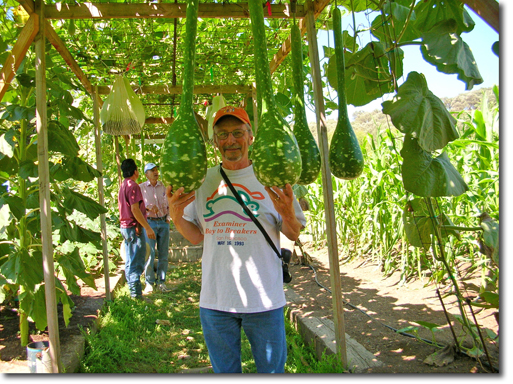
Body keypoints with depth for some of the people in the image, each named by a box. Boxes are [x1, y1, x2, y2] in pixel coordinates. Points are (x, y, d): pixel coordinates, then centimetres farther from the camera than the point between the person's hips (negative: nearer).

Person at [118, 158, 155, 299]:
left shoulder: (123, 185, 14)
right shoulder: (133, 186, -15)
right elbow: (135, 210, -21)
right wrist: (148, 227, -19)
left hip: (125, 226, 10)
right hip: (134, 227, -10)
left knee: (130, 261, 15)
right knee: (136, 262, -6)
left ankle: (132, 291, 23)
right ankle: (136, 295, -3)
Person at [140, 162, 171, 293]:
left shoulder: (164, 186, 11)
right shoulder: (141, 187, 3)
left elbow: (169, 203, 19)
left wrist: (168, 217, 6)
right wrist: (148, 208, -15)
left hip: (163, 222, 3)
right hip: (149, 222, -3)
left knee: (163, 254, 4)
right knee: (150, 254, -5)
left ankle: (161, 282, 14)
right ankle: (149, 283, 7)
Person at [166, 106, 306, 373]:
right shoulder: (203, 180, 4)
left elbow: (293, 234, -1)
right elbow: (196, 237, 8)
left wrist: (288, 214, -22)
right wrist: (176, 216, -10)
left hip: (264, 299, -2)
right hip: (214, 300, 3)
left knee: (272, 370, 14)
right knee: (224, 371, 21)